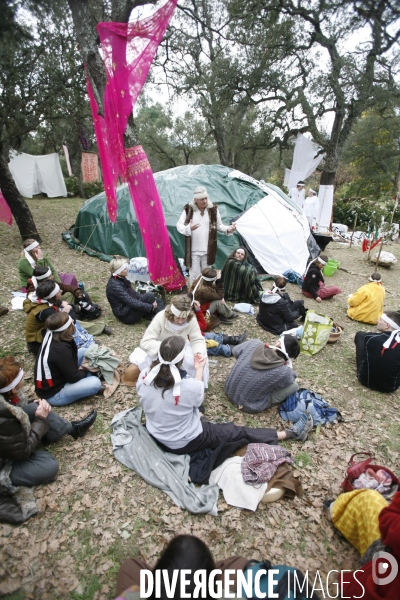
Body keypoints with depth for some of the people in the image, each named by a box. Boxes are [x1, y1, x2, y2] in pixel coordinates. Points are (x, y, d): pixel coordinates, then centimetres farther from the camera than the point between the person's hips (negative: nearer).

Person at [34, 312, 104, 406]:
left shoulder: (52, 335, -9)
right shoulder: (60, 349, -34)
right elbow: (73, 377, -23)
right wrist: (83, 370, -3)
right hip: (52, 394, -10)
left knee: (83, 351, 7)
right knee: (95, 383, -25)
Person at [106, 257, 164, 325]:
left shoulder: (121, 279, 6)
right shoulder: (114, 285, -23)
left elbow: (133, 294, 11)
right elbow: (131, 302, -27)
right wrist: (151, 307, -24)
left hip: (130, 308, 10)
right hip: (126, 316, -10)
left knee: (159, 301, 8)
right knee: (149, 295, -22)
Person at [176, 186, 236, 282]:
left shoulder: (213, 209, 1)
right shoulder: (188, 209, -4)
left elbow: (219, 226, 10)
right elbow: (179, 225, -3)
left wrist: (228, 229, -10)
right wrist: (188, 228, -24)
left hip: (208, 250, 1)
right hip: (193, 250, -1)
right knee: (194, 275, 5)